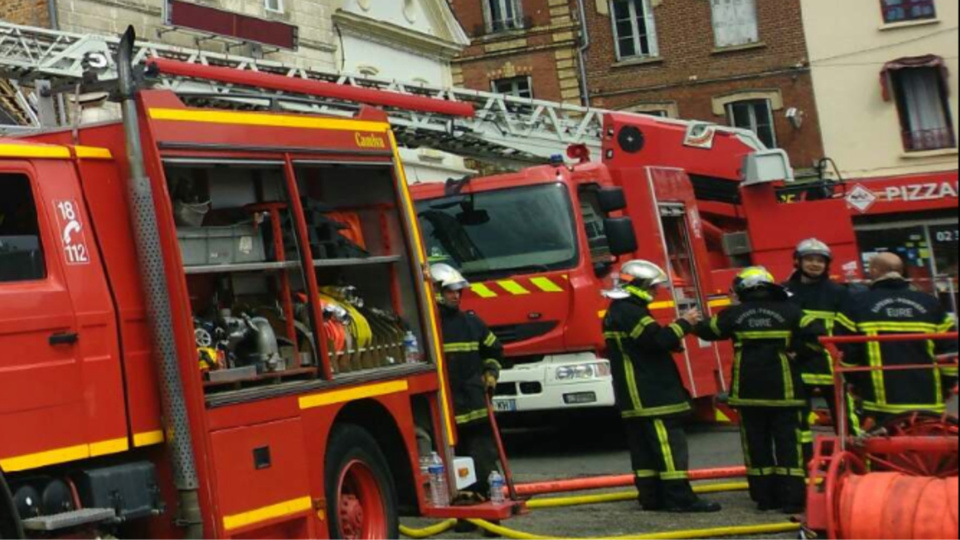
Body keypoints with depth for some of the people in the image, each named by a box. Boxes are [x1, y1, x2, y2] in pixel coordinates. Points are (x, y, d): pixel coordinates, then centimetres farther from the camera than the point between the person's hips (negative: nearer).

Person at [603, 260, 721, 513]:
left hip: (634, 397, 11)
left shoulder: (617, 313, 18)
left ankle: (652, 496, 13)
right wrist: (683, 324, -11)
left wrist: (676, 334, 10)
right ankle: (679, 497, -10)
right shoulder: (631, 313, -15)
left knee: (644, 447, 10)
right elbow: (658, 339, -23)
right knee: (669, 444, -9)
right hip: (652, 396, -11)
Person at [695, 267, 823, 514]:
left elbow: (707, 331, 18)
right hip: (783, 390, -1)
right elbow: (817, 333, -10)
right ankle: (792, 498, -4)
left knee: (757, 444, 10)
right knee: (788, 443, 1)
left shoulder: (734, 314, 3)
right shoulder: (788, 311, -1)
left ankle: (765, 497, 13)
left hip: (748, 391, 2)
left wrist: (694, 322, 39)